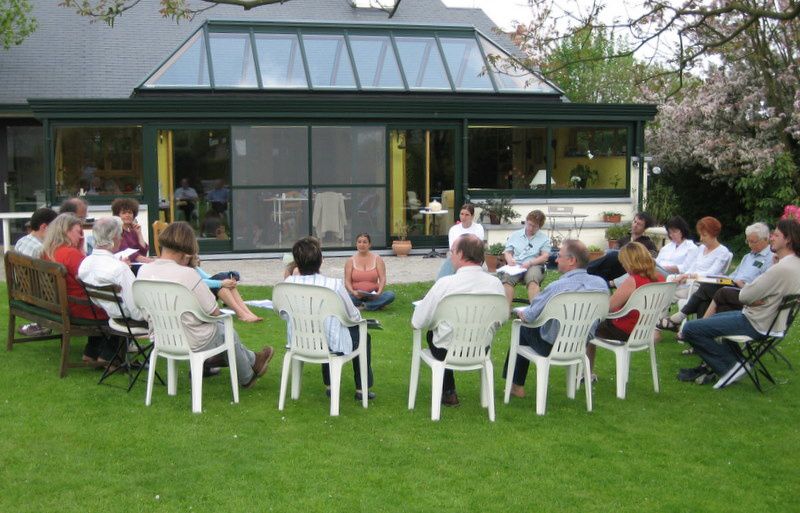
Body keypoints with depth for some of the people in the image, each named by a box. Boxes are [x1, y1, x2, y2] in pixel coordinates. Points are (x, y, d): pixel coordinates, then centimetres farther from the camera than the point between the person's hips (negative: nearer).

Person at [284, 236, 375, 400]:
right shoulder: (334, 285, -24)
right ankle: (362, 389, 28)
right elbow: (353, 317, -10)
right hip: (333, 346, -4)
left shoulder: (289, 282, -15)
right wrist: (357, 316, 14)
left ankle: (329, 385, 43)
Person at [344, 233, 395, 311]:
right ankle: (376, 305, -22)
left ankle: (361, 306, -27)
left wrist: (379, 292, -20)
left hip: (373, 296, 1)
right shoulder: (351, 261, 5)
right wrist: (353, 292, -21)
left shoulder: (377, 259, 6)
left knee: (390, 295, -28)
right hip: (356, 296, -1)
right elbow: (347, 281, 0)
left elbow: (382, 278, 0)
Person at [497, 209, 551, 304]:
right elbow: (508, 252, 18)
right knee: (506, 277, -33)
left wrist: (530, 263, -15)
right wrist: (510, 259, -7)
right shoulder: (515, 235, 20)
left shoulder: (544, 238, 12)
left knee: (532, 278, -39)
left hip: (534, 266, -2)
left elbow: (545, 256, 1)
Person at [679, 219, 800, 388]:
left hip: (756, 325, -11)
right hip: (769, 319, 11)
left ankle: (731, 366, -4)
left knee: (690, 329, -14)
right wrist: (754, 299, -7)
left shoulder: (782, 269, -27)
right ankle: (709, 367, 23)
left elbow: (744, 296, -22)